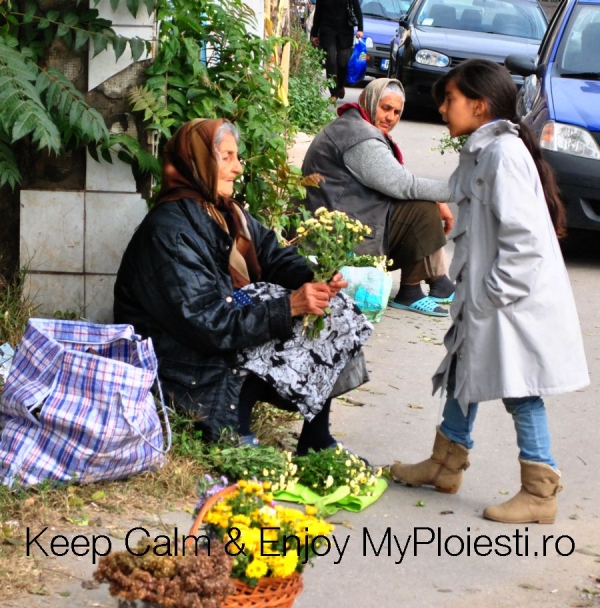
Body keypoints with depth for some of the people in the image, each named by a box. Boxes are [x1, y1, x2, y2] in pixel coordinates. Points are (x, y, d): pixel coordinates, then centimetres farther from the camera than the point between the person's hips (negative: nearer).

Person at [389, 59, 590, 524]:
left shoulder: (504, 153, -20)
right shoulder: (481, 151, 11)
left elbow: (524, 235, -25)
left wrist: (496, 293, -20)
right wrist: (474, 293, 14)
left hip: (517, 301, -10)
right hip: (484, 297, 10)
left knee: (519, 392, -3)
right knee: (463, 374, 19)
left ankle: (540, 494, 7)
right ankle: (446, 464, 35)